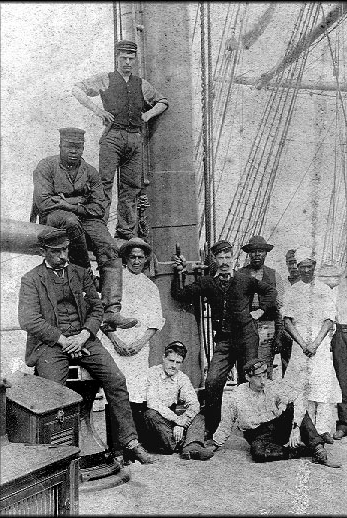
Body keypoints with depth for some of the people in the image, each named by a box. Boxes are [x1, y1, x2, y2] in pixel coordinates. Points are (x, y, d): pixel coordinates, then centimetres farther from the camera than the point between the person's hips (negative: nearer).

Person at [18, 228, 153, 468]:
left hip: (83, 338, 3)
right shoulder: (31, 280, 3)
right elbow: (29, 320, -7)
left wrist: (83, 335, -6)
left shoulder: (81, 273, 16)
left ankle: (129, 442, -7)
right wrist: (63, 340, -13)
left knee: (116, 380, -14)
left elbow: (97, 307, 13)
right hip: (51, 342, -3)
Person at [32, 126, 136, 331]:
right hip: (53, 219, -3)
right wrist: (80, 203, -8)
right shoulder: (46, 167, 3)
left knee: (110, 249, -24)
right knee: (71, 221, -40)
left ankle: (112, 310, -33)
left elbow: (99, 209, 6)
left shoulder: (90, 172, 13)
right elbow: (43, 202, -10)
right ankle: (86, 273, -21)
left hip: (86, 220, 3)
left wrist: (70, 205, -9)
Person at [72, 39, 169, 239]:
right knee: (105, 181, -14)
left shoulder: (142, 84, 21)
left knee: (131, 185, 1)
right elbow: (77, 89, 8)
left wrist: (148, 114, 14)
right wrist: (96, 109, -4)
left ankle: (126, 231, 5)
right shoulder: (105, 80, 11)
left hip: (135, 138, 4)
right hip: (113, 135, -4)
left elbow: (163, 102, 32)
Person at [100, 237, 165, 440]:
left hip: (140, 347, 2)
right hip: (115, 345, -2)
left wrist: (141, 342, -4)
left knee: (139, 396, -7)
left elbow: (156, 321, 12)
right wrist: (115, 340, -8)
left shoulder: (151, 287, 19)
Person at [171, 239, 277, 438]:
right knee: (212, 383, -10)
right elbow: (180, 295, 8)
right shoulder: (208, 282, 9)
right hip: (223, 340, 1)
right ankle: (211, 431, 2)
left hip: (246, 335, -1)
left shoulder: (245, 280, 6)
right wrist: (179, 272, 2)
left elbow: (271, 291, 17)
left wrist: (261, 310, 8)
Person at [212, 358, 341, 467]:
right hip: (259, 436, -2)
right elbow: (225, 426, 3)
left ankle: (318, 450, -31)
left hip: (280, 427, 2)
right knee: (258, 452, -38)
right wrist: (214, 447, 2)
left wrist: (295, 428, -31)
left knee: (294, 409, -26)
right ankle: (300, 451, -26)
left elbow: (296, 404, -16)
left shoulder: (275, 387, -4)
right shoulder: (235, 398, -8)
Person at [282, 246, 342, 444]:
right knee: (302, 386, -3)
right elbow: (288, 321, 4)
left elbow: (329, 320, 2)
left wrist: (315, 343, -10)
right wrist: (303, 344, -8)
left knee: (324, 382, -12)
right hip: (299, 343, 1)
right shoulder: (292, 291, 11)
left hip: (322, 343, -1)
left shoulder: (325, 290, 9)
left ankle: (324, 429, -11)